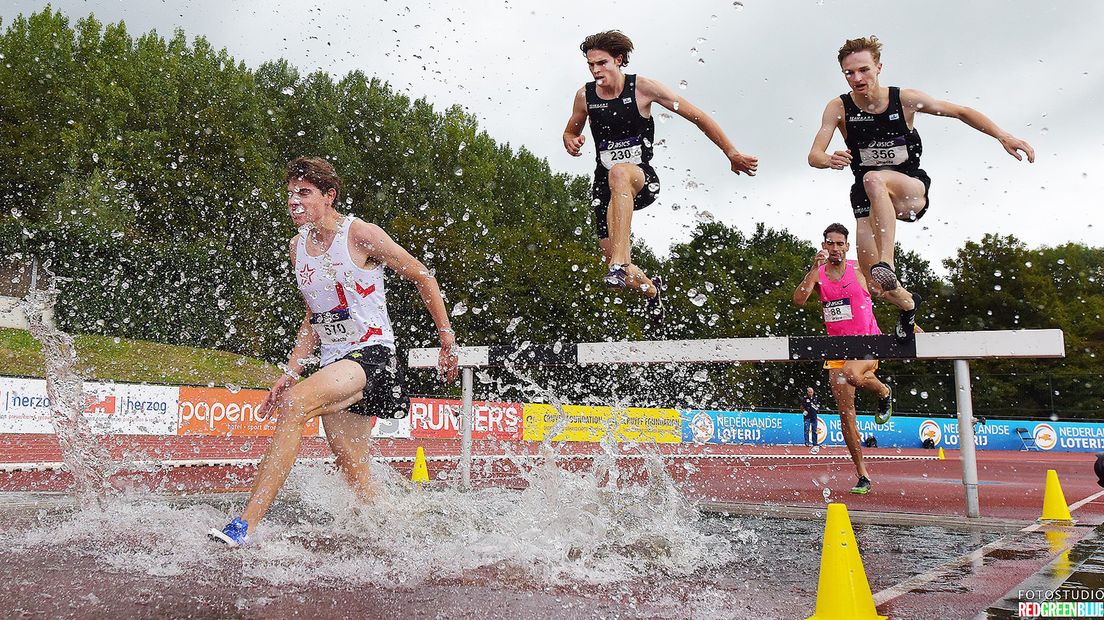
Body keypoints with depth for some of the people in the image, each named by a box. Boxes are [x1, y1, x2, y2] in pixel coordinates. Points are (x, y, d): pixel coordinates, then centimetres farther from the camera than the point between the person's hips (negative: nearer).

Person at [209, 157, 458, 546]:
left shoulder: (360, 235, -8)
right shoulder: (298, 246, 12)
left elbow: (423, 277, -1)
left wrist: (447, 340, -1)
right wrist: (290, 373, 9)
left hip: (372, 355, -7)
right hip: (333, 362, 7)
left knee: (295, 404, -29)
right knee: (354, 474, 3)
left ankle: (246, 525, -30)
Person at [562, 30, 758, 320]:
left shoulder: (642, 87, -7)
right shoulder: (585, 96, 3)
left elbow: (698, 117, -1)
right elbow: (570, 133, 22)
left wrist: (732, 153, -3)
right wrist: (571, 143, -4)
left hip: (643, 179, -4)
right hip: (604, 185, 4)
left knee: (619, 173, -42)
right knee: (616, 269, -2)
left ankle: (620, 263, -48)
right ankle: (651, 288, 36)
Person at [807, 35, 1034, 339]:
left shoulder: (905, 99, -10)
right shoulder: (839, 108, -10)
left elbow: (961, 111, 1)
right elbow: (814, 155, -19)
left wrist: (1003, 136, -10)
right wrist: (829, 160, -43)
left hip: (912, 189, -2)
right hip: (868, 199, 2)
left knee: (874, 180, -39)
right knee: (877, 287, -6)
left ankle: (887, 263, -45)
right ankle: (908, 304, 30)